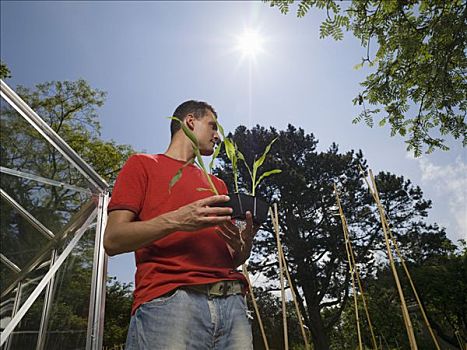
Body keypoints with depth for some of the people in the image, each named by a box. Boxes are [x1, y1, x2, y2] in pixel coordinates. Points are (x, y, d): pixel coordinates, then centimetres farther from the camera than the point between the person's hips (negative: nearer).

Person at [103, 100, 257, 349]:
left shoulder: (218, 184, 24)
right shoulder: (143, 164, 11)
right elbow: (112, 240, -1)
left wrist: (243, 245, -2)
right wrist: (175, 221, -14)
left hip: (231, 302, 5)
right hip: (167, 299, -4)